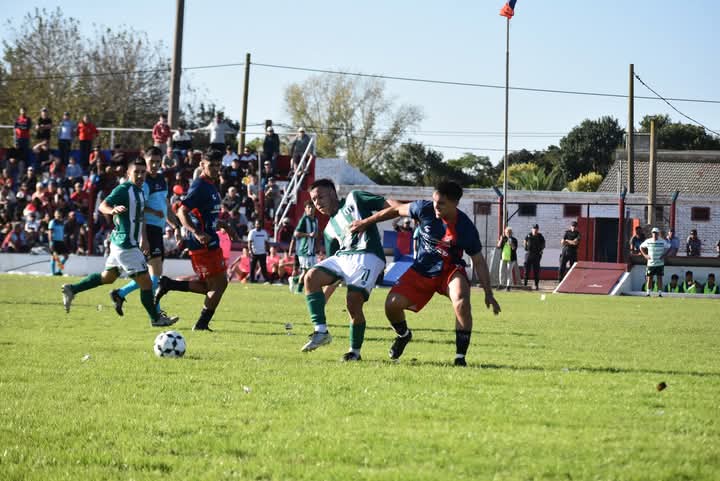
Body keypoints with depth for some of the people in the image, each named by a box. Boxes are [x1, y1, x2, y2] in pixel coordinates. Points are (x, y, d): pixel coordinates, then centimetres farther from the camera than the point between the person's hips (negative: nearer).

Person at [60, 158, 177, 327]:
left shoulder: (139, 191, 13)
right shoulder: (123, 189, -15)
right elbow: (102, 206, -22)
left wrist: (143, 238, 25)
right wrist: (113, 210, -43)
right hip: (126, 246, -10)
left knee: (108, 277, 23)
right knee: (146, 282, -4)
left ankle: (72, 289, 28)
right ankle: (156, 318, 7)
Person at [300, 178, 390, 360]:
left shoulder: (353, 199, 10)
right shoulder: (330, 229, 26)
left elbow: (387, 205, 2)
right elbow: (332, 271, 26)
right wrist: (323, 298, 20)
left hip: (368, 255, -7)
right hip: (342, 257, 7)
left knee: (353, 302, -19)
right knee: (312, 277, -16)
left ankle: (355, 351, -1)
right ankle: (321, 331, -18)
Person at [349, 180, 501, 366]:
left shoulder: (466, 228, -20)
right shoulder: (425, 209, -17)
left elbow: (478, 262, -8)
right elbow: (396, 210, 1)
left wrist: (488, 294, -11)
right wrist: (365, 223, 8)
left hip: (450, 269, -2)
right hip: (422, 270, 3)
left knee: (461, 302, -32)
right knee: (392, 304, -13)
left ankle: (461, 356, -18)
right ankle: (403, 335, 24)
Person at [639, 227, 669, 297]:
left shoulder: (663, 241, 0)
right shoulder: (648, 241, 4)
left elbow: (667, 249, 9)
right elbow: (641, 247, 15)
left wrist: (664, 255, -7)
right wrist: (645, 255, 2)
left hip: (660, 263, -1)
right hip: (650, 263, 1)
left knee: (659, 278, -1)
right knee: (649, 278, 1)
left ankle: (660, 293, 2)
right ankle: (648, 293, 6)